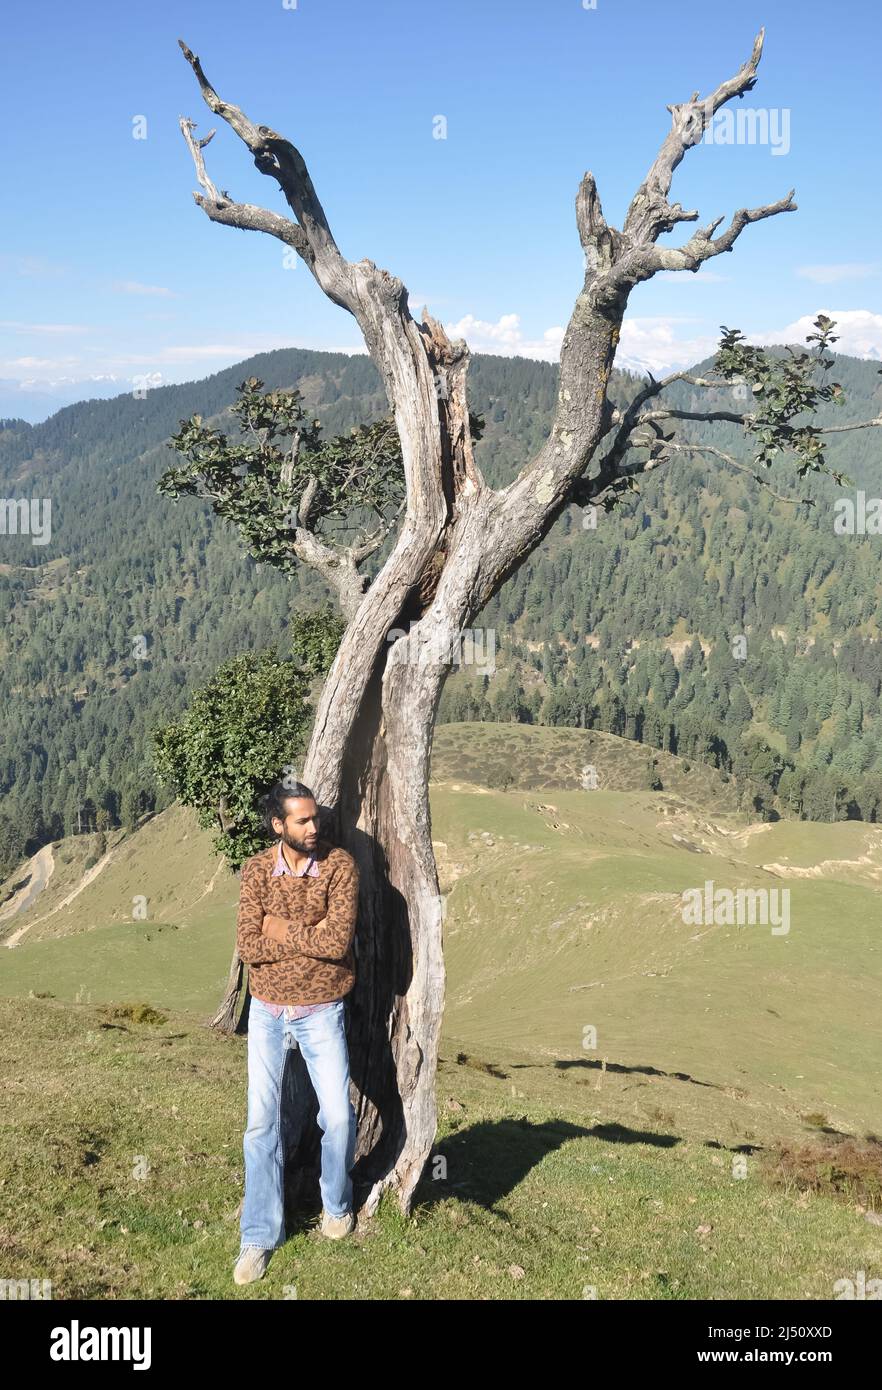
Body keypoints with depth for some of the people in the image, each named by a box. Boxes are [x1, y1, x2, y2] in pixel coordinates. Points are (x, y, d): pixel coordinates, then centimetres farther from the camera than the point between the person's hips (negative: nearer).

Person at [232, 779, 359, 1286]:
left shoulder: (341, 865, -12)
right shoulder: (257, 869, -6)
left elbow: (338, 941, -22)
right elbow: (249, 946, -15)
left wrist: (281, 928, -16)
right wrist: (310, 935, -19)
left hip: (322, 1015, -1)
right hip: (267, 1013, 1)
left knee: (338, 1116, 0)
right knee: (262, 1122, 2)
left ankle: (337, 1203, 29)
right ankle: (260, 1236, 14)